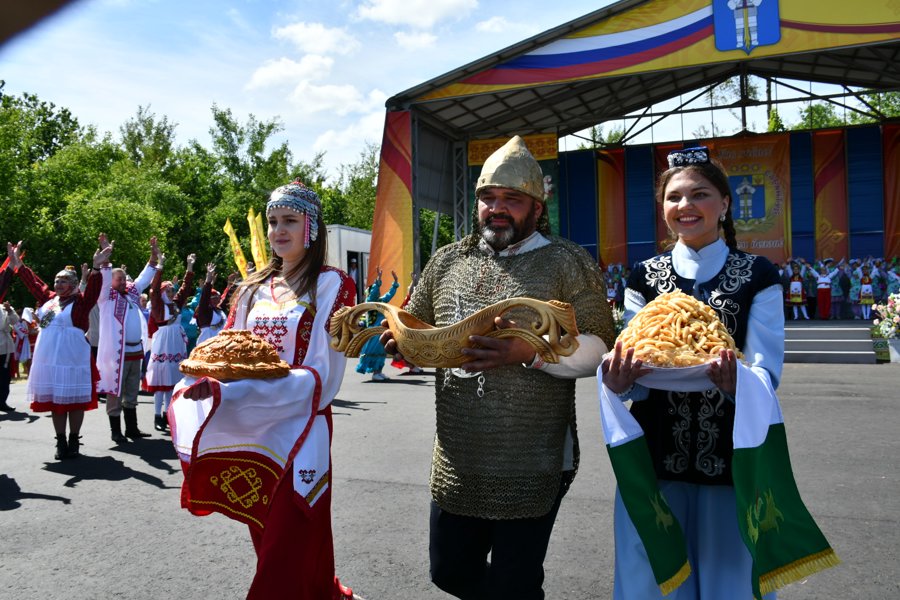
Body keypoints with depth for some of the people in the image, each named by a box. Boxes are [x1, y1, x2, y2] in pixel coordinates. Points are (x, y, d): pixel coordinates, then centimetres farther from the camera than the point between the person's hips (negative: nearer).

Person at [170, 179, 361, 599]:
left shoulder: (331, 286, -8)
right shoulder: (254, 288, 10)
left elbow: (321, 378, -17)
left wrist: (225, 393, -25)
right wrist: (205, 379, -15)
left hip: (299, 432, -6)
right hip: (249, 432, 6)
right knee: (266, 543, 20)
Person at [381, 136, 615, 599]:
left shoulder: (568, 263, -5)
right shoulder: (447, 261, 9)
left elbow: (596, 350, -10)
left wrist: (529, 351, -26)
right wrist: (402, 339, -8)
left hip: (531, 472, -5)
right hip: (456, 466, 5)